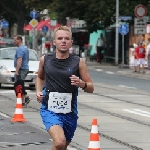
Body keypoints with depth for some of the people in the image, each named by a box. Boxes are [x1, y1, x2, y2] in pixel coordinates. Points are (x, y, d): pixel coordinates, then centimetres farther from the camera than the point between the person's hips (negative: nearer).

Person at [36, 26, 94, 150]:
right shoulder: (45, 60, 1)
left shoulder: (78, 62, -3)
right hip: (49, 110, -2)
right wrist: (39, 92, 4)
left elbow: (91, 88, 0)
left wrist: (82, 84, -21)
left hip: (70, 112, 2)